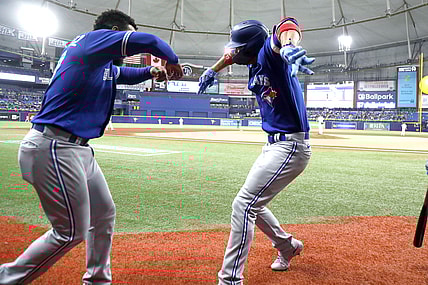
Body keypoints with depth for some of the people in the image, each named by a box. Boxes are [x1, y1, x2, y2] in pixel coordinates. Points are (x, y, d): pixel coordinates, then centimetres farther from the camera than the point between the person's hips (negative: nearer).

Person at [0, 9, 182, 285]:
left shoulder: (105, 63, 19)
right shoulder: (93, 39, -8)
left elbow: (123, 74, 38)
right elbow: (147, 41, -17)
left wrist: (151, 71, 19)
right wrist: (172, 61, 2)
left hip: (77, 148, 10)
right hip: (53, 147, -10)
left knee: (104, 214, 17)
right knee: (72, 231, -4)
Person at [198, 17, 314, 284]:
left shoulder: (268, 53, -17)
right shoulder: (255, 61, 9)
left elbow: (288, 25, -38)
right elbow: (233, 54, 31)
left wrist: (288, 45, -59)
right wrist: (213, 70, 31)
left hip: (290, 147, -10)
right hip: (274, 145, 10)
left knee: (243, 205, -12)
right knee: (252, 204, 20)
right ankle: (288, 246, 40)